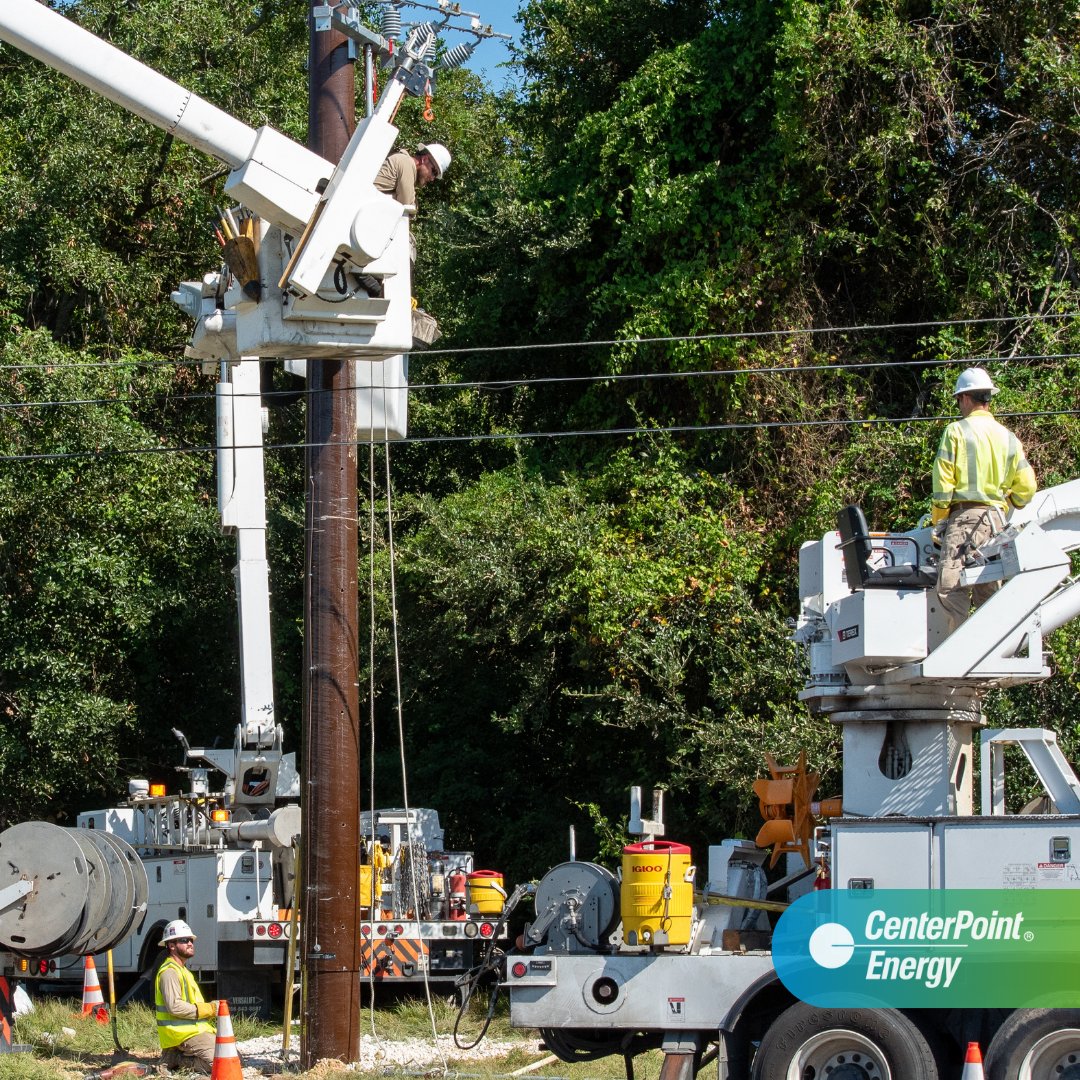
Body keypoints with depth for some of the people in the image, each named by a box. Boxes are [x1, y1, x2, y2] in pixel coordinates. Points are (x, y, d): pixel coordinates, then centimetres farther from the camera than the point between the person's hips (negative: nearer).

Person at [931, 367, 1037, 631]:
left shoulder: (956, 431, -2)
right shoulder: (1007, 436, 13)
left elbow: (943, 480, -6)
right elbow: (1027, 486, 12)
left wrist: (937, 516, 5)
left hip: (965, 514, -6)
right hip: (996, 517, 6)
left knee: (951, 586, -14)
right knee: (988, 588, 11)